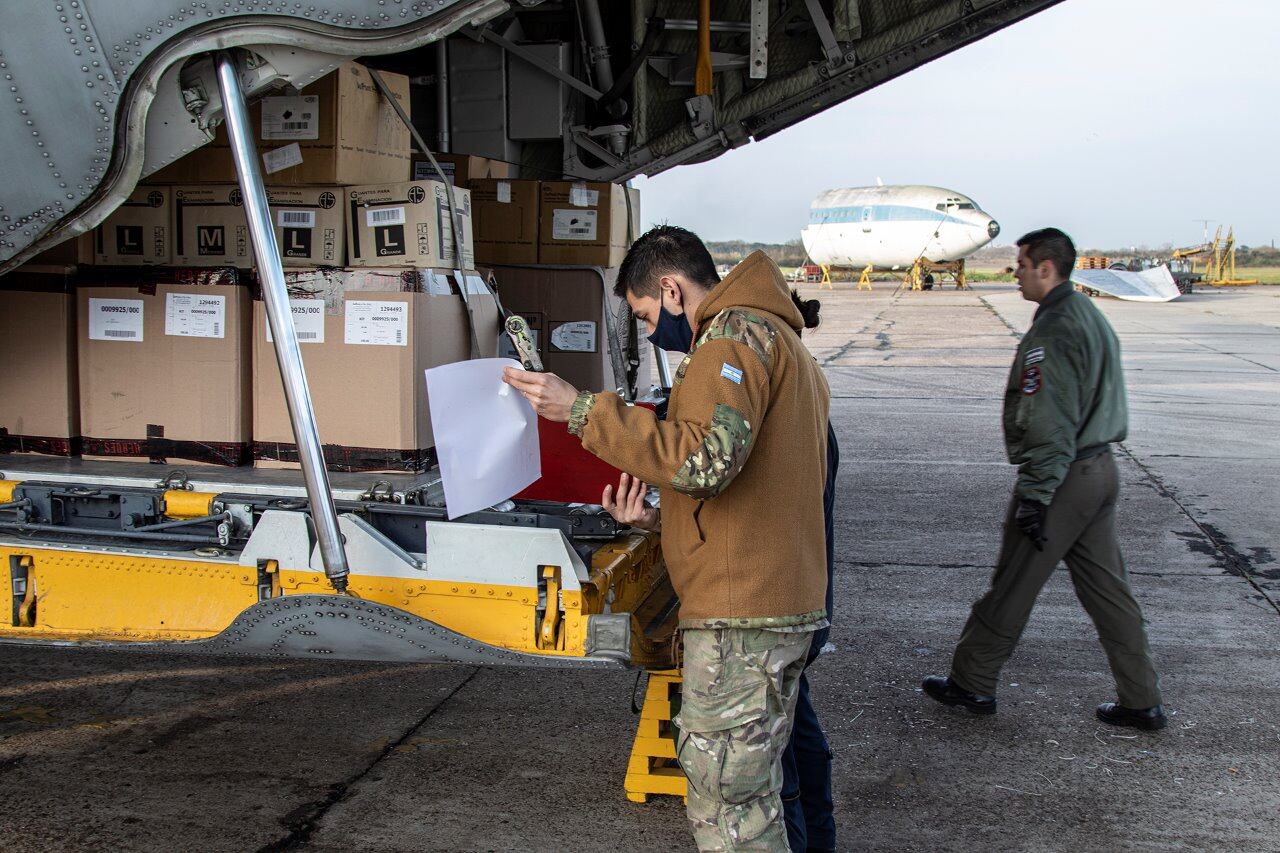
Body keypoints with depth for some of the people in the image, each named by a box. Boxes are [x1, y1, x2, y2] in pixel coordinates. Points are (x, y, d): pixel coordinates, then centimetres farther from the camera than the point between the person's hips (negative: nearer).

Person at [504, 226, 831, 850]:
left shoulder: (737, 333, -11)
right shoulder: (780, 338, 23)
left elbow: (705, 459, -26)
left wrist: (582, 411, -21)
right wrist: (658, 519, 22)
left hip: (740, 618, -11)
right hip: (783, 607, 11)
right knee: (750, 795, 19)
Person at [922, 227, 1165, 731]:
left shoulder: (1052, 332, -18)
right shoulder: (1093, 318, 13)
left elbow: (1049, 424, -22)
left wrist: (1035, 495, -20)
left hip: (1062, 477, -9)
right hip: (1101, 470, 9)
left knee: (1010, 589, 3)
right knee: (1108, 590, 13)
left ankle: (972, 684, 16)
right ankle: (1141, 702, 18)